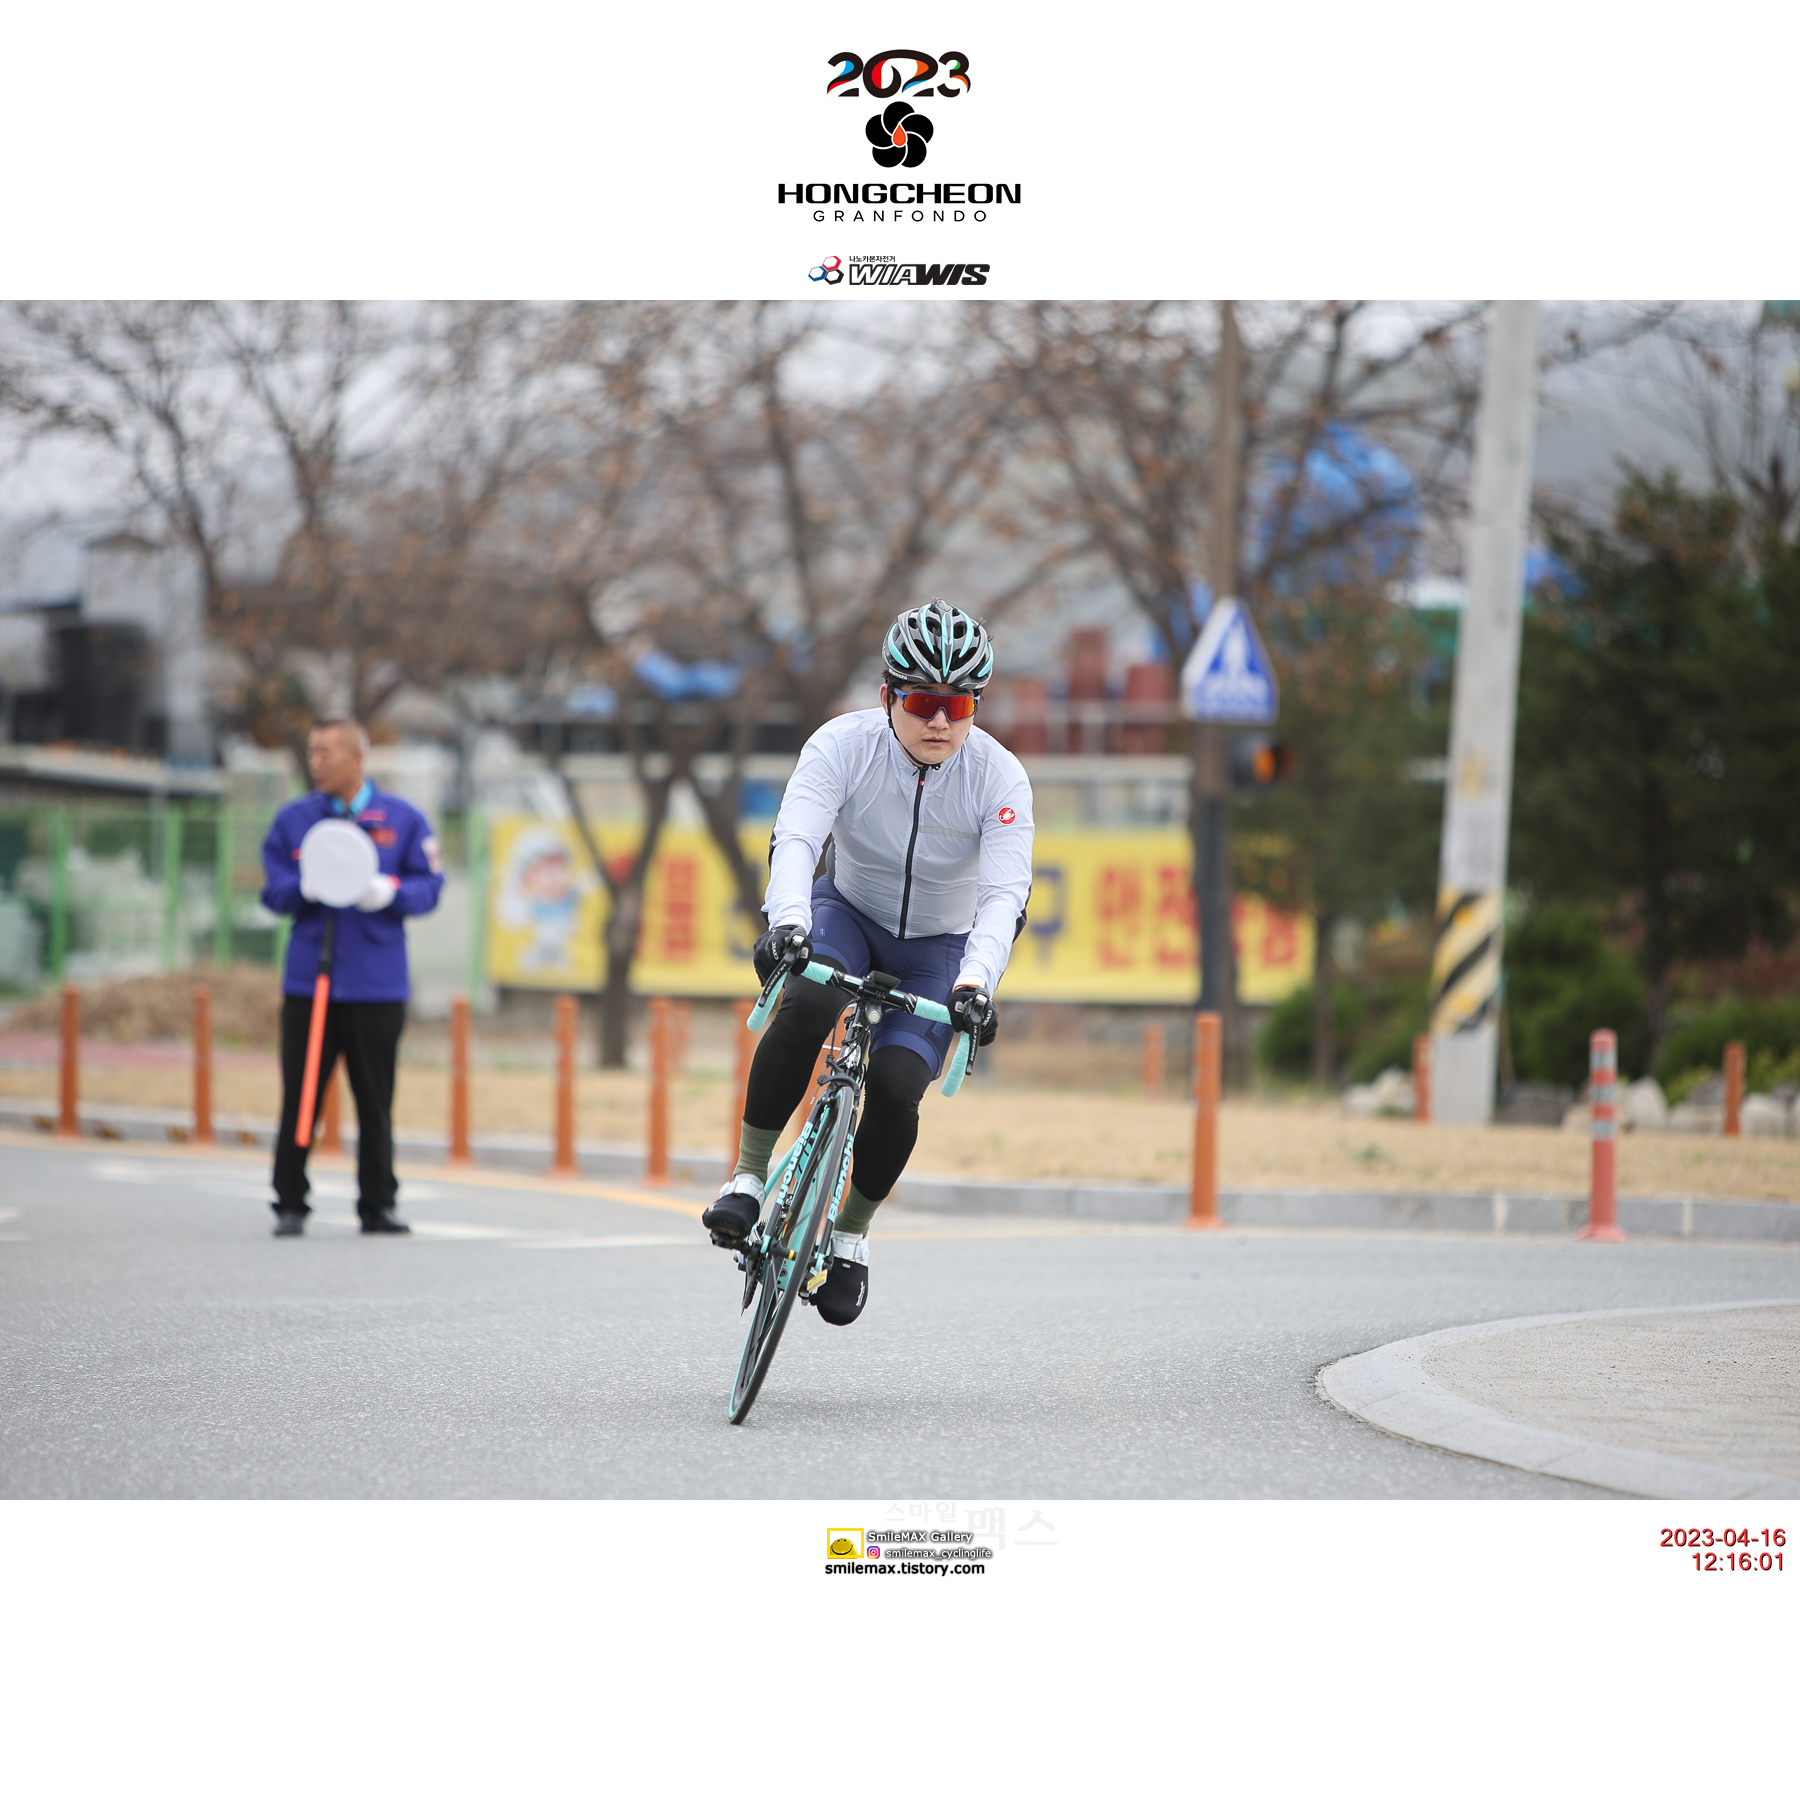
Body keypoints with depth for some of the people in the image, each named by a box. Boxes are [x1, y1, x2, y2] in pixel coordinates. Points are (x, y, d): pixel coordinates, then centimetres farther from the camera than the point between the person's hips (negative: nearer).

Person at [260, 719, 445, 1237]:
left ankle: (378, 1205, 13)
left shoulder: (402, 819, 5)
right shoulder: (292, 820, 8)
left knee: (375, 1100, 5)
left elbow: (428, 887, 3)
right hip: (309, 977, 1)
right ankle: (289, 1207, 6)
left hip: (377, 984, 0)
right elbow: (273, 890, 7)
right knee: (299, 1097, -1)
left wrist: (389, 892, -16)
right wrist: (306, 887, -14)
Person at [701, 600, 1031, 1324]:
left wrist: (975, 981, -48)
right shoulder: (843, 746, -22)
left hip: (937, 947, 0)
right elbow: (795, 838, -34)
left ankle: (851, 1233, 5)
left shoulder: (999, 777, -21)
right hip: (848, 911, 0)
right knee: (808, 1002, -35)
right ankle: (748, 1176, -21)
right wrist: (786, 922, -53)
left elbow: (1005, 894, -30)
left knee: (896, 1087, -22)